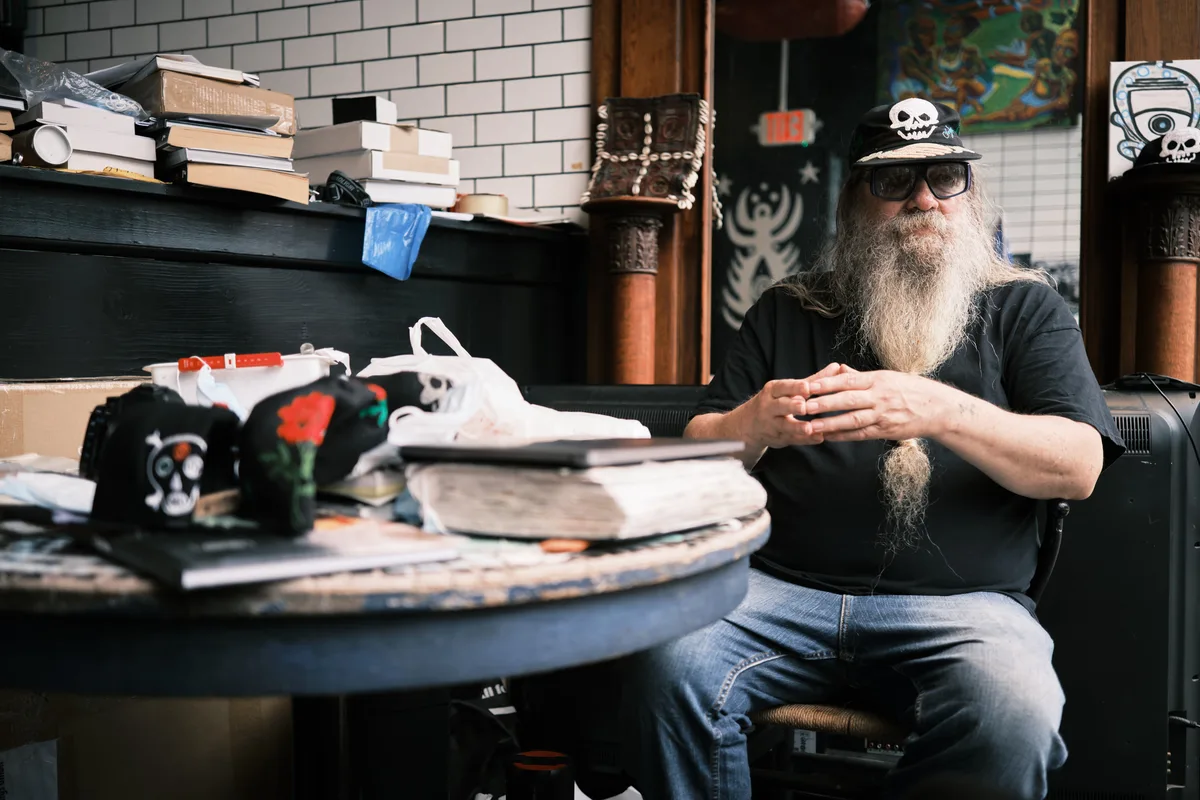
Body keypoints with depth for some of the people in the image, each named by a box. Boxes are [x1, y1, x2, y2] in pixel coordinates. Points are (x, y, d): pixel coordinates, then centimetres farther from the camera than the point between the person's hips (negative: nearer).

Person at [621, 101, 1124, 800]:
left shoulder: (1022, 306, 14)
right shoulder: (788, 311, 19)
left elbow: (1078, 466, 0)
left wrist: (940, 412, -19)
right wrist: (753, 426, -11)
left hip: (961, 601, -1)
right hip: (783, 587, 2)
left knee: (1014, 720, -33)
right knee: (671, 670, -28)